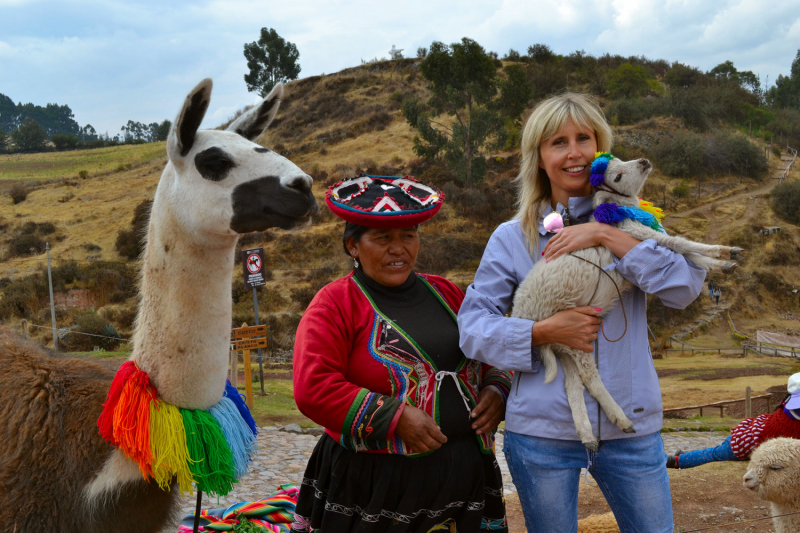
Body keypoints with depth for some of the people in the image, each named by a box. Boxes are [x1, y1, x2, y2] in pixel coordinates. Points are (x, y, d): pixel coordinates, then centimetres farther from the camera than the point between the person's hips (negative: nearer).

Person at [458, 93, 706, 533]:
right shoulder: (512, 238, 1)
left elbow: (686, 288, -10)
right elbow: (472, 325, -4)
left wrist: (606, 236, -17)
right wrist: (545, 331, -19)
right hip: (543, 430, -1)